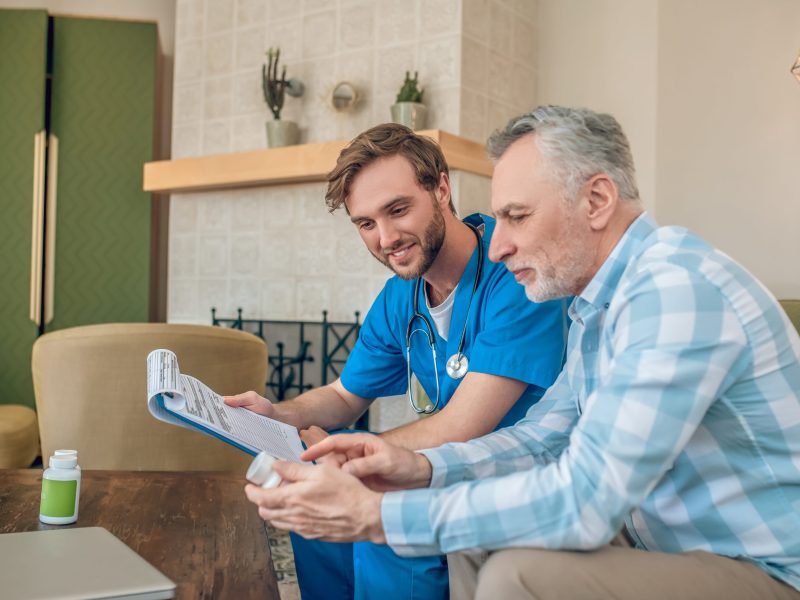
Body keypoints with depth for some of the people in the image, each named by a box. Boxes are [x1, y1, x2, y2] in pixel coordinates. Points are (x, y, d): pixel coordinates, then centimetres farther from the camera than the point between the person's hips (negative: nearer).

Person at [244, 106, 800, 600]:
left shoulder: (677, 289, -26)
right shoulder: (598, 304, 6)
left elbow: (584, 501, -31)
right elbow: (545, 433, 9)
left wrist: (376, 516, -26)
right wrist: (426, 468, -8)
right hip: (674, 546, 9)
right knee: (476, 544, 7)